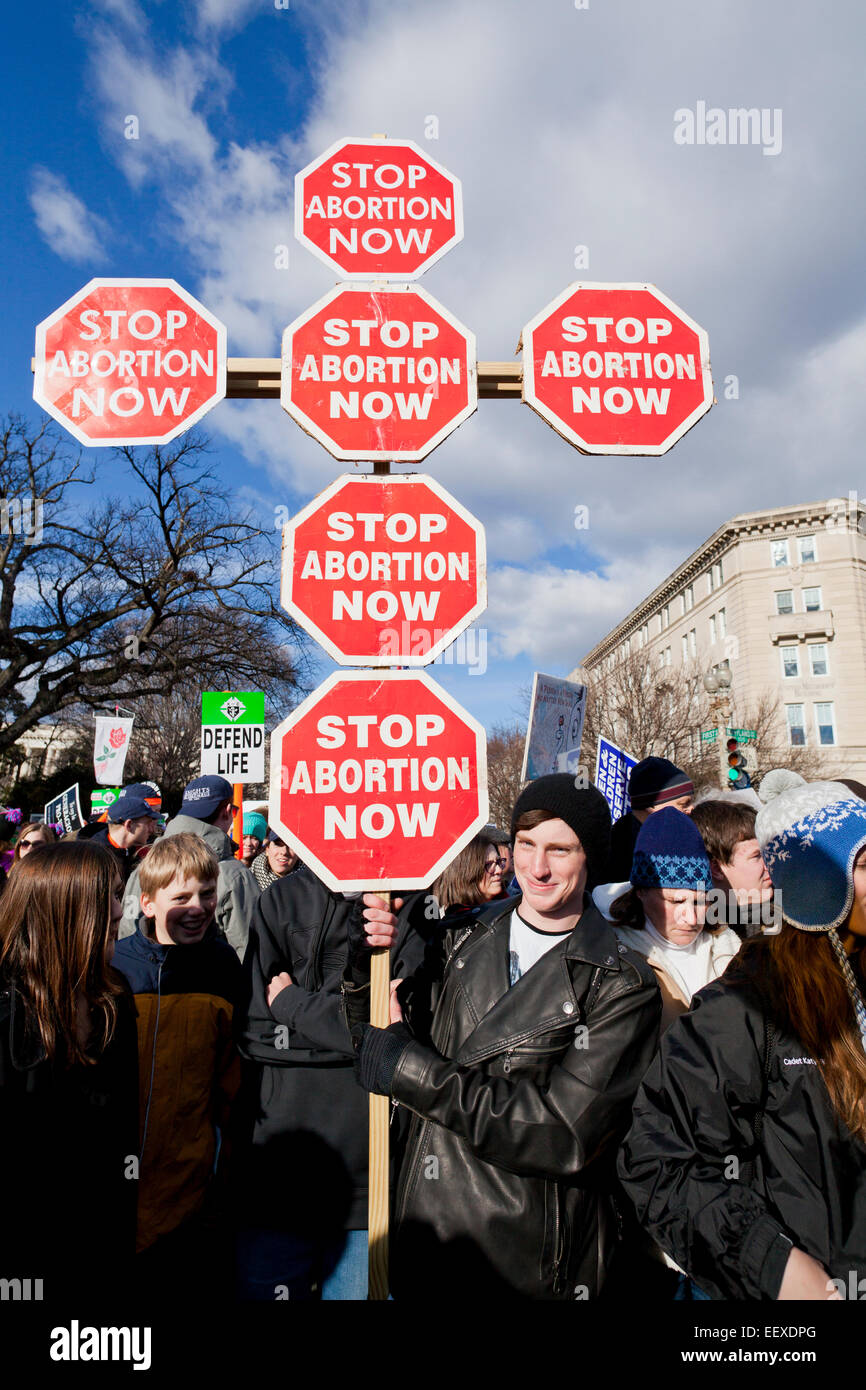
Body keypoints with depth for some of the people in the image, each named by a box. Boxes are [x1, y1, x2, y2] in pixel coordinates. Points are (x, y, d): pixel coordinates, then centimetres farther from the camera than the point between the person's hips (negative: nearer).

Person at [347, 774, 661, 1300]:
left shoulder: (625, 988, -14)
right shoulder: (463, 941, -1)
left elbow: (566, 1136, -22)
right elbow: (379, 1035, 4)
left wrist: (415, 1072, -22)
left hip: (537, 1266, -3)